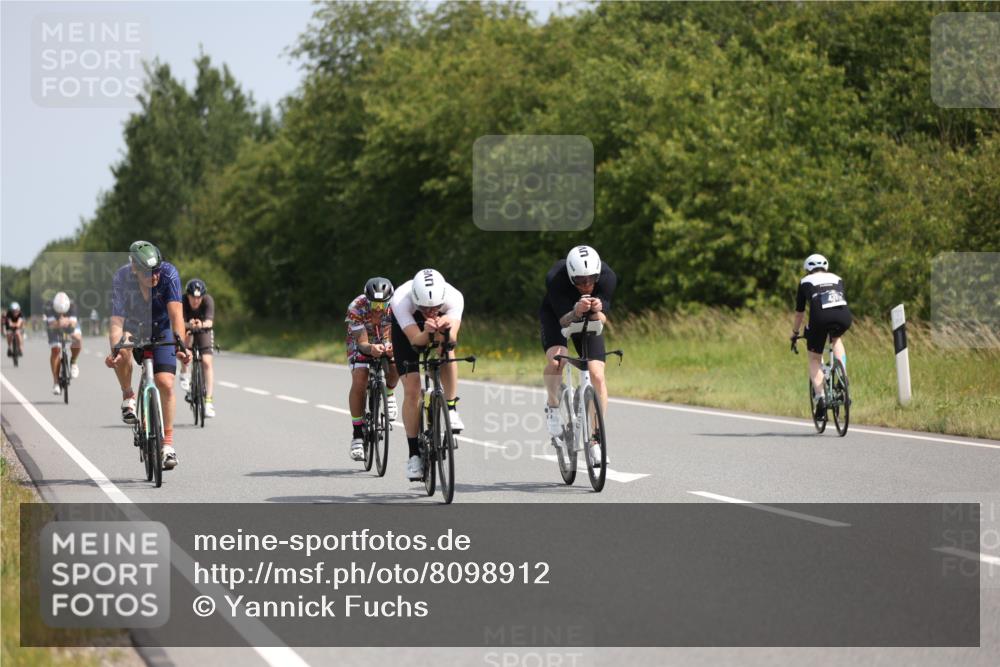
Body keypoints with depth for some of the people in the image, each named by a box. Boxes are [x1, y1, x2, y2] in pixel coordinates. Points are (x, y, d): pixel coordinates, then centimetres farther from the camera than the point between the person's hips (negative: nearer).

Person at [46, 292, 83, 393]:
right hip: (55, 325, -1)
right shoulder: (49, 306, -37)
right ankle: (56, 382, -2)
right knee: (55, 350, -13)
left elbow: (74, 323, -42)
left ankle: (73, 362, 2)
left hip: (70, 323, 1)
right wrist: (58, 323, -65)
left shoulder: (72, 305, -35)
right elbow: (51, 325, -45)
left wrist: (68, 322, -63)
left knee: (77, 339, -28)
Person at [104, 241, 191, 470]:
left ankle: (168, 443, 0)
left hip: (160, 329, 0)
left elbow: (175, 311, -37)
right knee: (122, 351, -36)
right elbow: (117, 320, -36)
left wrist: (180, 343, -51)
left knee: (165, 384, -12)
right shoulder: (122, 279, -30)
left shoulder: (169, 274, -30)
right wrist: (114, 350, -53)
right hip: (133, 326, 0)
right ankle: (128, 397, -10)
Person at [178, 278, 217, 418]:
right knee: (186, 337, -36)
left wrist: (202, 325, -64)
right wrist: (189, 325, -59)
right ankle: (185, 372, -13)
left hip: (203, 329, 0)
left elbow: (209, 321, -40)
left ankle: (209, 401, -17)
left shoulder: (208, 300, -27)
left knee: (207, 361, -17)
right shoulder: (182, 300, -28)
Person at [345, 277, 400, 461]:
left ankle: (389, 393, 3)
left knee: (396, 365, -31)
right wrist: (372, 349, -57)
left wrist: (392, 346, -55)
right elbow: (362, 343, -33)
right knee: (359, 382, -25)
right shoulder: (356, 308, -33)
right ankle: (357, 434, -16)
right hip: (362, 343, -2)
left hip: (386, 342, 2)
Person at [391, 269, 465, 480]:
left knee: (446, 351, -33)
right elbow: (415, 340, -45)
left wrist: (446, 328, -68)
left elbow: (452, 338, -46)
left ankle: (451, 410, -14)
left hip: (443, 325, 1)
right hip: (406, 328, -1)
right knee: (412, 390, -12)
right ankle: (414, 455, -2)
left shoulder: (454, 298, -36)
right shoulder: (400, 300, -40)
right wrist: (427, 332, -66)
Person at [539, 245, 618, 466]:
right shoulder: (555, 278, -36)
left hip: (589, 320, 2)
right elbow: (564, 321, -32)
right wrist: (576, 311, -53)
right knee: (556, 359, -32)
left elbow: (601, 320, -26)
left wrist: (597, 311, -48)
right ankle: (552, 406, -3)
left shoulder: (608, 277, -30)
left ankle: (596, 440, -2)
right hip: (556, 316, -2)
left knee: (597, 376, -11)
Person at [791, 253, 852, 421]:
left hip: (820, 318, -2)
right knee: (836, 339, 37)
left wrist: (794, 332, 49)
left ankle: (820, 397, 0)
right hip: (844, 318, 2)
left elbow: (799, 313, 33)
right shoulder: (837, 279, 33)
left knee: (814, 359, 17)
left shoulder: (805, 282, 27)